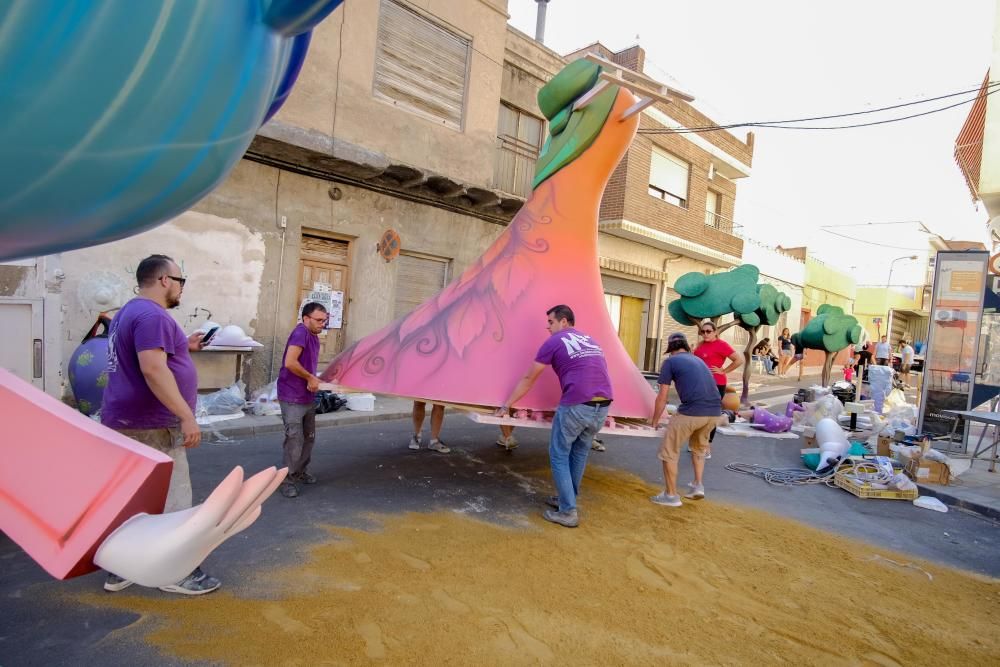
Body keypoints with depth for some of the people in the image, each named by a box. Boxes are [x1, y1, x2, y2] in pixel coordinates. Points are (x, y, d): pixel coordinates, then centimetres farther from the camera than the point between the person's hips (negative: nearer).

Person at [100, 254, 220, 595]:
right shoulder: (152, 315, -19)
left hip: (126, 421, 10)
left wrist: (183, 347, 18)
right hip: (150, 426, -10)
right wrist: (187, 416, -29)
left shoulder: (128, 312, 15)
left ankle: (120, 568, 26)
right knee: (172, 499, 0)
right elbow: (153, 368, -29)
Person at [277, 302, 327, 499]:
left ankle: (300, 472, 32)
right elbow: (290, 362, -28)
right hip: (292, 398, -9)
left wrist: (314, 380, 3)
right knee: (294, 439, -7)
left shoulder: (314, 337, 11)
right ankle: (288, 480, 6)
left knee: (309, 437, 17)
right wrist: (311, 377, -16)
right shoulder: (300, 332, -17)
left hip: (308, 397, 9)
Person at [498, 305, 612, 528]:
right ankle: (567, 499, 34)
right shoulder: (592, 341, 23)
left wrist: (506, 405, 18)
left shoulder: (553, 342, 5)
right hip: (603, 407, 7)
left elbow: (528, 381, 10)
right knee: (579, 453, 22)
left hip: (576, 406, -6)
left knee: (559, 456, 9)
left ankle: (568, 512, 11)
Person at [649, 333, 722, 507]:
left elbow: (662, 397, 5)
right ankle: (698, 485, 29)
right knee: (699, 448, 32)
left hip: (692, 411, -7)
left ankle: (671, 495, 14)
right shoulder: (698, 360, 26)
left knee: (668, 451, 9)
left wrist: (654, 421, 19)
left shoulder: (670, 361, 7)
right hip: (715, 411, 7)